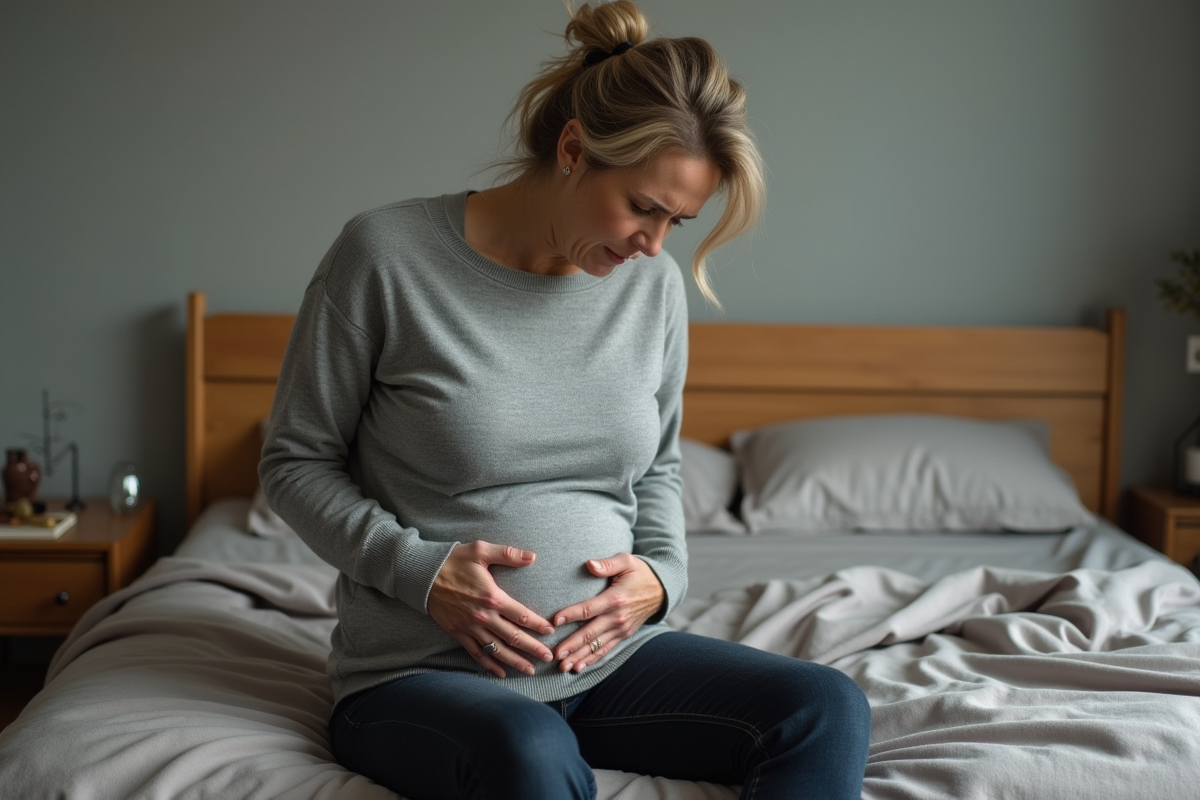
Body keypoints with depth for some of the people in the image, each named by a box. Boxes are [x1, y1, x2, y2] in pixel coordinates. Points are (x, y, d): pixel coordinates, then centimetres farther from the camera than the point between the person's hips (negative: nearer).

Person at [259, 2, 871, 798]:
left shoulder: (654, 284, 4)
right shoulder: (386, 255, -10)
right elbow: (296, 461, -2)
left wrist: (661, 574, -2)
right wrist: (416, 568, -15)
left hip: (610, 655, 5)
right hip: (421, 672, -5)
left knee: (829, 710, -19)